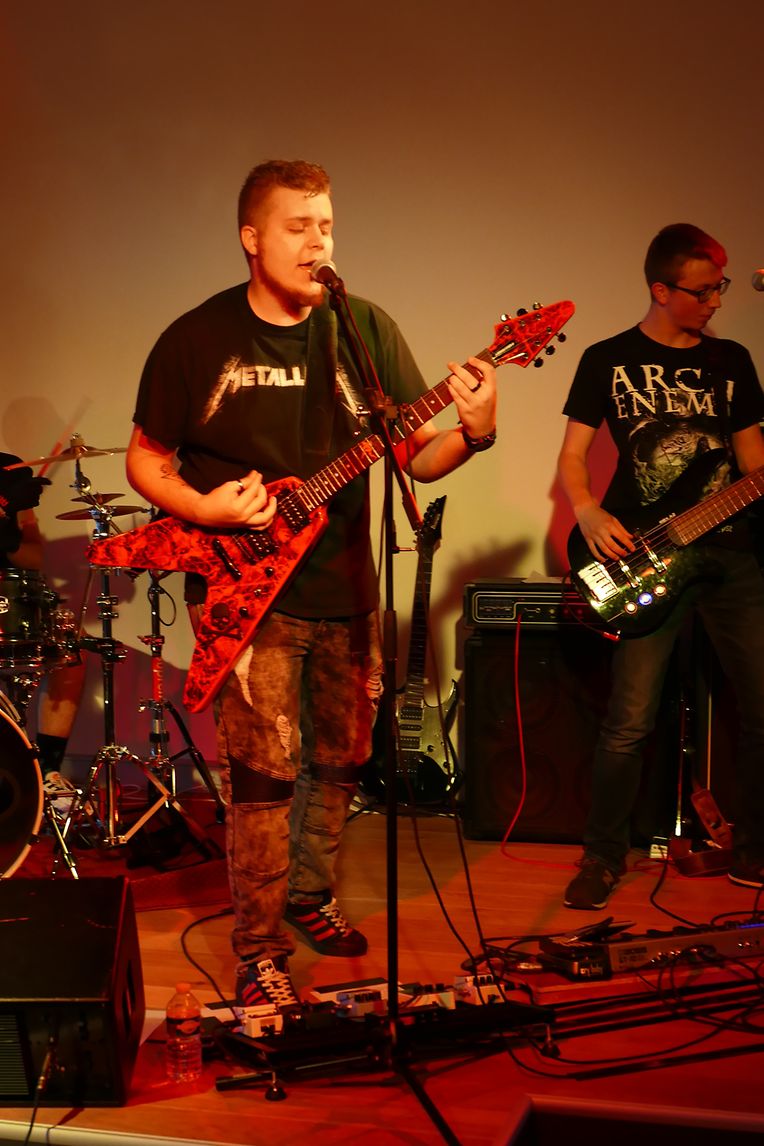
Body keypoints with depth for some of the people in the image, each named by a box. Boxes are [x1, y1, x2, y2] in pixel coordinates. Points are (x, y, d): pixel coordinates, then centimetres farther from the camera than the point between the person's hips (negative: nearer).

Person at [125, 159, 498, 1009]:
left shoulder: (365, 328, 1)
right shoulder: (196, 339, -5)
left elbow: (418, 456, 0)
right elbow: (145, 460, 3)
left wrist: (472, 434, -21)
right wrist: (202, 508, -16)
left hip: (343, 588, 4)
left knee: (340, 758, 15)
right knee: (264, 767, -7)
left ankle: (308, 897, 37)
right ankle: (259, 952, 7)